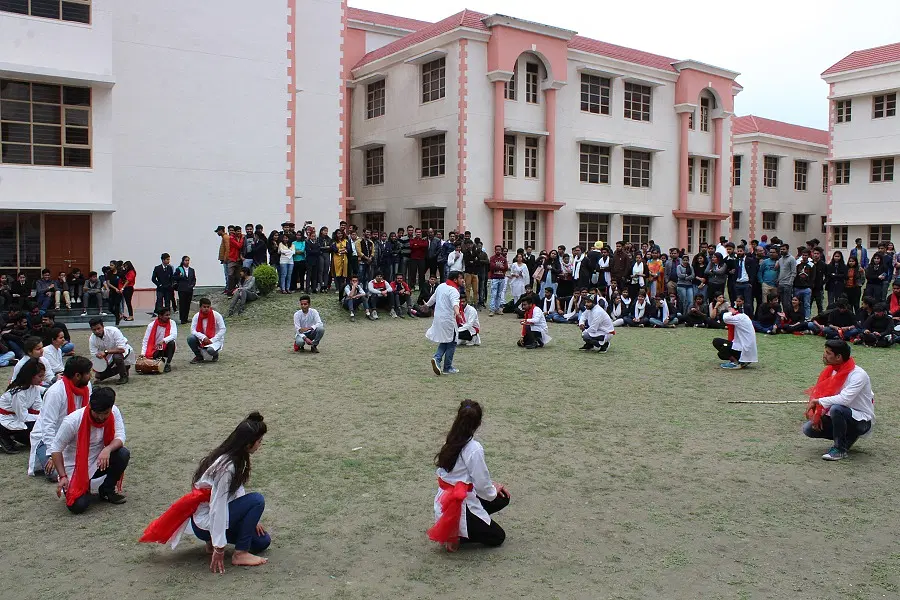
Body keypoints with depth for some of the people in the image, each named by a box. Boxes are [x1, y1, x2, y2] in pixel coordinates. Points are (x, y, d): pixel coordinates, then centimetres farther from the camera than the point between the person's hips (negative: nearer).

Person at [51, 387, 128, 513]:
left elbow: (120, 437, -15)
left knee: (123, 454, -26)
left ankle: (107, 490, 0)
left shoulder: (113, 412, -14)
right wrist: (63, 477, -22)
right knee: (78, 506, -22)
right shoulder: (72, 421, -24)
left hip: (99, 461, 3)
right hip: (76, 468, -3)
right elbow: (56, 449, -16)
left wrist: (108, 449, -37)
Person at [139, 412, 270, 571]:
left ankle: (213, 540, 12)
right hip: (206, 523, -9)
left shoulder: (233, 458, -2)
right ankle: (240, 554, -13)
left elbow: (237, 490, 10)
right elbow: (217, 507, -27)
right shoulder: (227, 467, -29)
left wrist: (251, 519, 6)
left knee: (262, 541, 5)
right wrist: (219, 548, -24)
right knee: (256, 500, -21)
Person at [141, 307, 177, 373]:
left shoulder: (171, 323, -7)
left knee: (171, 343, -32)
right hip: (155, 350, 0)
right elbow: (146, 340, -8)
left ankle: (168, 364, -17)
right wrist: (143, 353, -20)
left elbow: (174, 335, -24)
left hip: (166, 349, 0)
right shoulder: (152, 325, -7)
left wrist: (163, 340, -39)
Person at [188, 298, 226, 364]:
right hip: (202, 339, 4)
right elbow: (193, 330, -9)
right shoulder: (197, 316, -4)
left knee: (210, 350, -35)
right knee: (190, 338, -25)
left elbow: (222, 330, -12)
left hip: (215, 339, -4)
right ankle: (199, 356, 0)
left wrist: (212, 340, -18)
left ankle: (215, 354, 6)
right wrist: (203, 337, -25)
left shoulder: (216, 315, -11)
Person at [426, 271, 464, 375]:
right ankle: (447, 368, 10)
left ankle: (437, 358, 0)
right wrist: (457, 312, -57)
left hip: (438, 317, 8)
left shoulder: (441, 286, 9)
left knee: (445, 342, 21)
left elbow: (433, 297, 26)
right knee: (451, 343, 5)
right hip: (448, 319, -8)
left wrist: (427, 305, 46)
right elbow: (455, 302, -38)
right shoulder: (453, 291, -17)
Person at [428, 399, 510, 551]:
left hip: (444, 503, 7)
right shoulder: (474, 448, -23)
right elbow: (482, 485, -17)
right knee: (498, 537, 12)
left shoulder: (452, 441, 1)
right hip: (459, 507, -7)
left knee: (503, 498, 18)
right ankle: (454, 536, -2)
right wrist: (494, 491, 4)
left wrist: (491, 485, 9)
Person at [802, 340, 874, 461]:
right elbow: (821, 392, 3)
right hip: (842, 416, 8)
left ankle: (840, 449, -17)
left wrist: (818, 401, -25)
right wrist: (817, 413, -12)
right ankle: (847, 436, 10)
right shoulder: (833, 370, 1)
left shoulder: (858, 375, -23)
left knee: (836, 408, -37)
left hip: (862, 421, -8)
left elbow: (844, 399, -35)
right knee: (808, 428, -8)